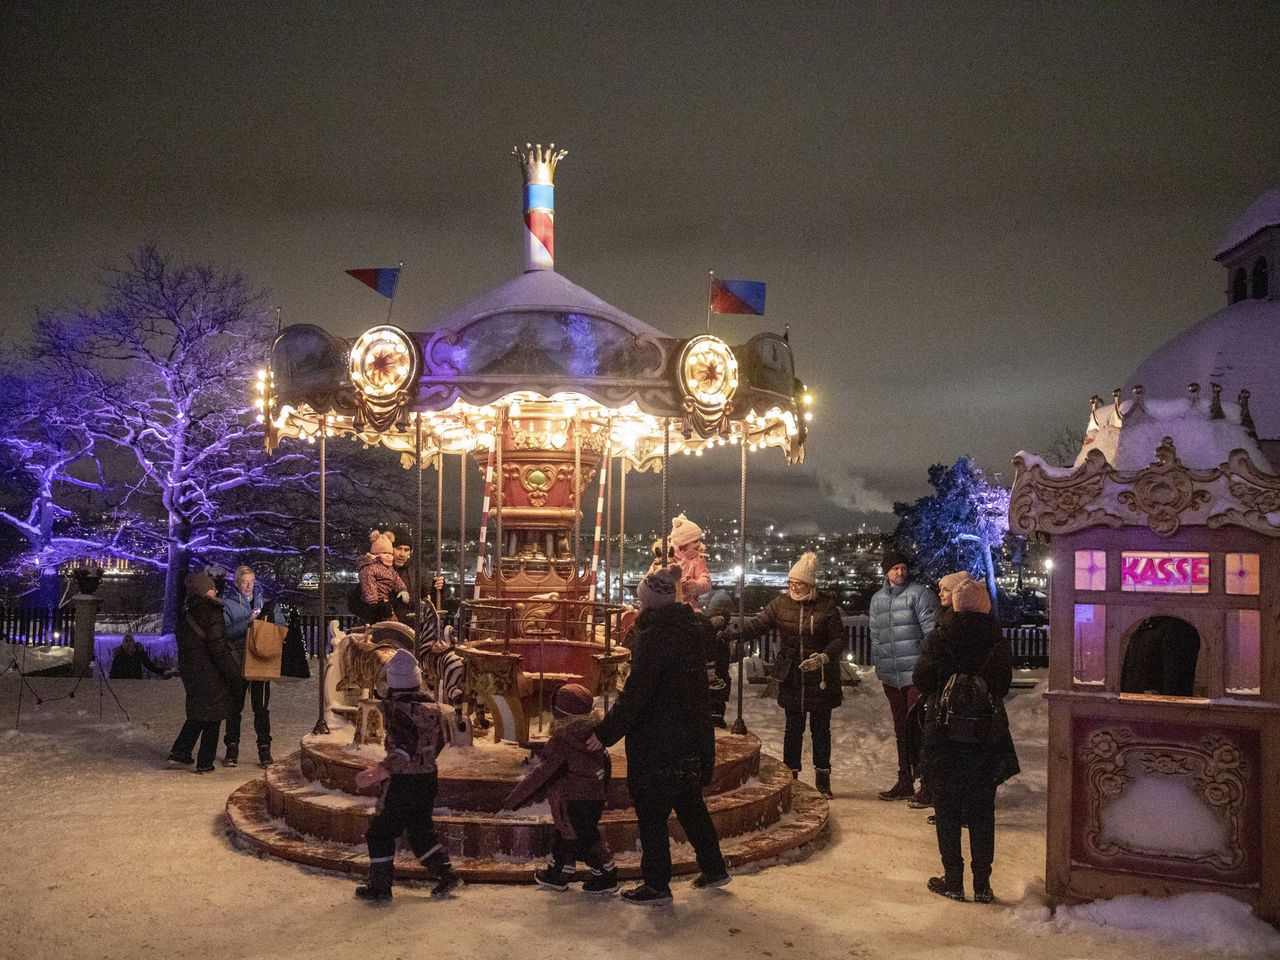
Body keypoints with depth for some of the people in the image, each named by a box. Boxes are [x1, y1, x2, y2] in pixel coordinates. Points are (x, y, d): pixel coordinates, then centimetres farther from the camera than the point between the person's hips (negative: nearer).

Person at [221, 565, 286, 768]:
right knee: (234, 706, 8)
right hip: (237, 662, -2)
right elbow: (226, 631, -13)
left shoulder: (264, 602, 9)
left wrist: (271, 618, -11)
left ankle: (264, 747, 11)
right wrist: (247, 621, -22)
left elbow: (283, 627, 9)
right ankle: (232, 747, 17)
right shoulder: (227, 604, 0)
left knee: (261, 707, 5)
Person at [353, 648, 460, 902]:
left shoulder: (397, 709, -20)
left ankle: (380, 887, 15)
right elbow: (439, 741, 12)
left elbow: (406, 746, -32)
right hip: (429, 778, 7)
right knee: (421, 829, 23)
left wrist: (383, 769, -39)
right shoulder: (431, 705, 2)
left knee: (380, 832, 9)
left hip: (403, 782, -7)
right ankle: (446, 872, 19)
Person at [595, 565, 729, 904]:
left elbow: (636, 694, -22)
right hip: (693, 739, 9)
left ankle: (656, 885, 14)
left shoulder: (654, 635, -20)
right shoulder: (689, 628, 6)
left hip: (658, 743, -9)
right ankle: (714, 868, 32)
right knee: (690, 804, 22)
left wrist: (605, 734, -16)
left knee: (651, 813, 4)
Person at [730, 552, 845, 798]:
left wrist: (824, 657, -22)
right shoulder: (781, 604, 0)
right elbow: (758, 623, -9)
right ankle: (790, 775, 20)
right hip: (791, 678, 2)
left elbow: (839, 639, -5)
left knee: (820, 729, 9)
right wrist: (735, 633, -26)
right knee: (793, 728, 10)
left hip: (821, 679, -2)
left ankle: (823, 778, 21)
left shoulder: (826, 606, -7)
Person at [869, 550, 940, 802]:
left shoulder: (919, 593, -4)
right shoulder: (877, 599, 14)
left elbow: (931, 630, -8)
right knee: (900, 729, 13)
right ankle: (905, 783, 22)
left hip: (916, 672, -6)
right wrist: (878, 665, 15)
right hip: (891, 675, 6)